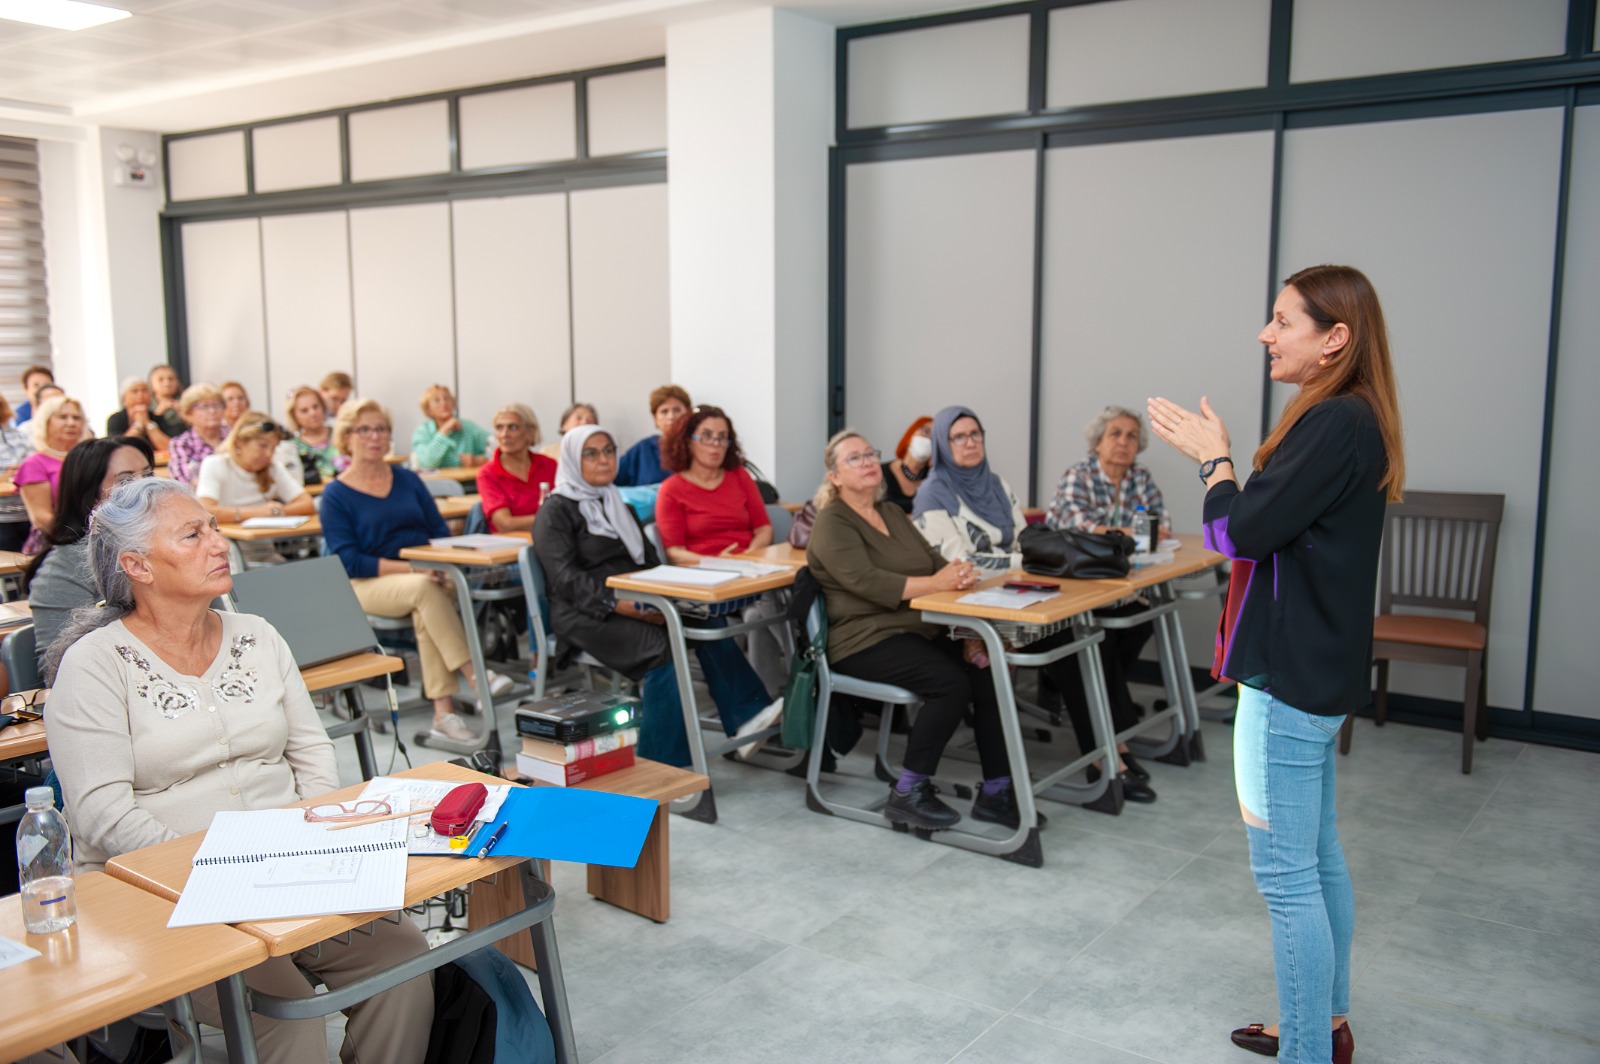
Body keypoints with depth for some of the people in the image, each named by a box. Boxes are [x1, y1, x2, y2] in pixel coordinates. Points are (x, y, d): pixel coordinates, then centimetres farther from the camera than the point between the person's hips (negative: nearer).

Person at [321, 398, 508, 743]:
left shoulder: (408, 480, 16)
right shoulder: (336, 494, 2)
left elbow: (441, 531, 12)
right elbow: (349, 562, -8)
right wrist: (410, 567, -19)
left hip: (427, 577, 3)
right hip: (370, 585, -3)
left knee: (425, 611, -33)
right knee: (425, 589, -36)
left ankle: (443, 713, -36)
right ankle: (475, 675, -40)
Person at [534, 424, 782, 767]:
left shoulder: (621, 507, 24)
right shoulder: (557, 512, 1)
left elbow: (650, 562, 18)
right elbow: (566, 579, -12)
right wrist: (618, 604, -25)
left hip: (636, 603, 7)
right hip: (586, 613, -6)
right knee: (662, 648, -32)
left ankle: (744, 717, -26)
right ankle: (661, 763, -30)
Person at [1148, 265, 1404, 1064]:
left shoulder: (1336, 423, -20)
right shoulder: (1349, 420, 12)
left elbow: (1247, 531, -20)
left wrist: (1215, 460, -7)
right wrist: (1219, 463, 5)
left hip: (1291, 677, -11)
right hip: (1314, 669, 11)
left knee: (1286, 872, -2)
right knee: (1318, 857, 20)